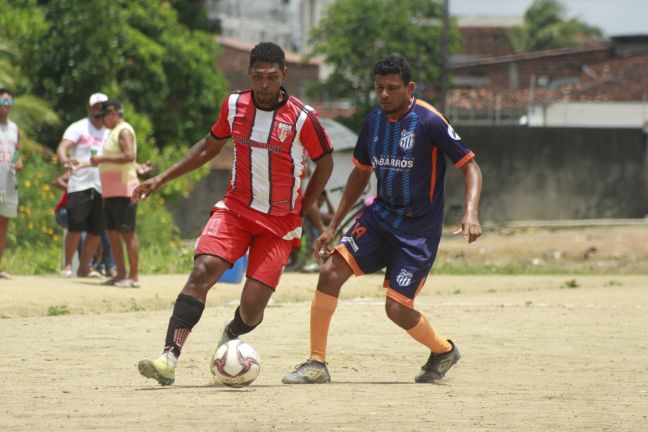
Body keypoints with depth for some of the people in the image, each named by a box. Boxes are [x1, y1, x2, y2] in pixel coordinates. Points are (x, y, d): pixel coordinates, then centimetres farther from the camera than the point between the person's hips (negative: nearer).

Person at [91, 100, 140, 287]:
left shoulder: (124, 131, -10)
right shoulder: (114, 132, 21)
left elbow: (129, 156, -24)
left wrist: (103, 158, -21)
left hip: (124, 191, -11)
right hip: (111, 192, 11)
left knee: (127, 233, -11)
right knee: (112, 232, 11)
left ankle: (133, 277, -12)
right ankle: (121, 274, 15)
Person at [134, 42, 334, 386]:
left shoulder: (302, 118, -11)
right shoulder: (234, 106, -1)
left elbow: (325, 163, 5)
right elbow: (209, 147, 16)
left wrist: (301, 212, 5)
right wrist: (162, 179, 12)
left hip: (280, 222, -2)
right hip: (235, 209, 2)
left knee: (252, 306, -10)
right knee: (203, 270, -23)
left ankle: (230, 335, 29)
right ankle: (169, 358, -32)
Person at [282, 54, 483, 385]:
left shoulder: (429, 121, -15)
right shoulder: (374, 121, 4)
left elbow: (470, 166, -12)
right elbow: (360, 175, 16)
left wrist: (470, 214, -28)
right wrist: (333, 227, 14)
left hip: (419, 229, -6)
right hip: (381, 215, 6)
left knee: (397, 309, -10)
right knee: (331, 272, -13)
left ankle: (443, 351, 22)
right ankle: (317, 364, -5)